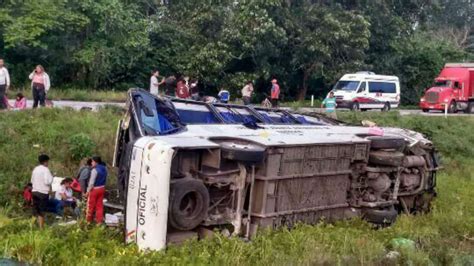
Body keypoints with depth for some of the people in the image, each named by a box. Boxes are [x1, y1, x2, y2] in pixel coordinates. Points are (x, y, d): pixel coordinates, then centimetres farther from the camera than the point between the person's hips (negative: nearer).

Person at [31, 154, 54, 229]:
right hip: (43, 192, -7)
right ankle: (41, 227, -1)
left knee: (36, 210, 13)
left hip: (35, 191, 7)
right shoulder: (46, 169, -12)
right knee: (41, 211, -2)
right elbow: (47, 181, -18)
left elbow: (32, 180, 17)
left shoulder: (35, 169, 10)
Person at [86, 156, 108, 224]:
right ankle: (99, 221, 15)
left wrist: (88, 191, -12)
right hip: (102, 188, 7)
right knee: (99, 205, 12)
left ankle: (88, 220, 20)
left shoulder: (95, 170, -21)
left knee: (91, 205, 8)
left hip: (94, 189, -7)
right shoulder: (104, 168, 4)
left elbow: (92, 182, -20)